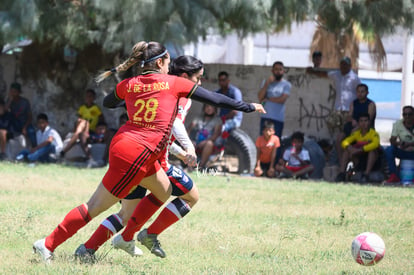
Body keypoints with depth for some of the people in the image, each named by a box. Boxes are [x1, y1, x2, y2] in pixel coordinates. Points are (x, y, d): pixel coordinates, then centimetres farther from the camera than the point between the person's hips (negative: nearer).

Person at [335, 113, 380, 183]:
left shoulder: (373, 133, -12)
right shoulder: (356, 133, 3)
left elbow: (375, 144, -33)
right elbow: (345, 142, -6)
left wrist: (360, 150, -40)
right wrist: (349, 148, -31)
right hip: (359, 160, 4)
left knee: (373, 150, -33)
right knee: (347, 150, -13)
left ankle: (366, 174, -38)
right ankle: (341, 173, -20)